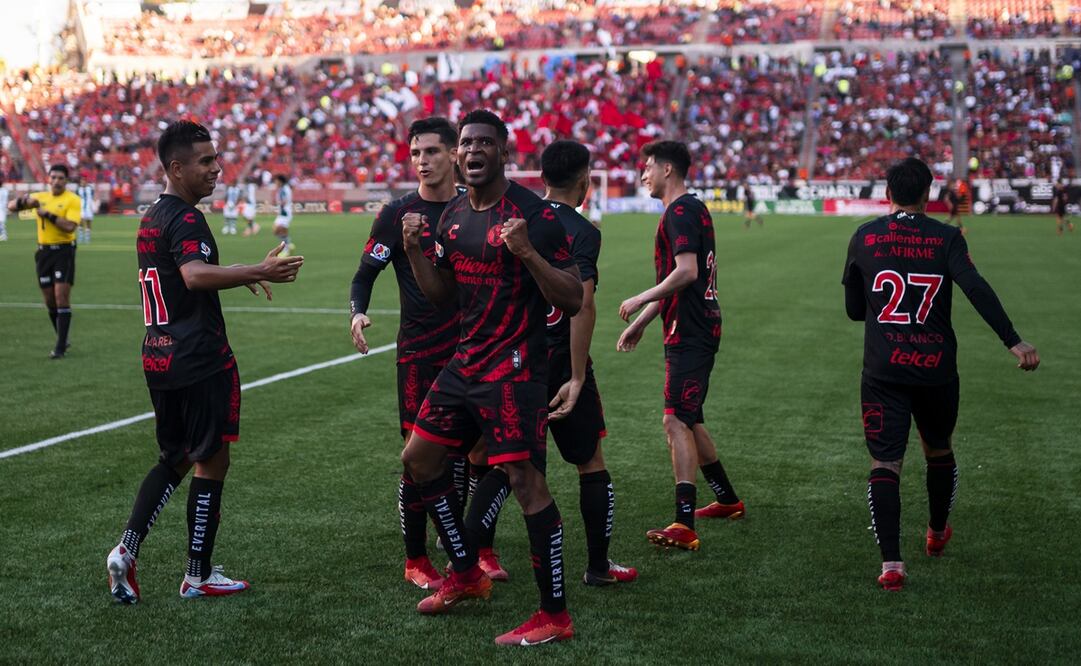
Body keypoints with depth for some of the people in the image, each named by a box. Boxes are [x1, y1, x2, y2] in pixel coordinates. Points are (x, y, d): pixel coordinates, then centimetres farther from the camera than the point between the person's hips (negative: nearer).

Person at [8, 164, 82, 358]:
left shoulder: (72, 200, -5)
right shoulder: (40, 197, 10)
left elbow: (70, 226, -19)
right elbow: (11, 207, 8)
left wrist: (48, 214, -20)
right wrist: (24, 200, -12)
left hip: (63, 251, -5)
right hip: (44, 252, 5)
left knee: (61, 297, -10)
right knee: (49, 300, 9)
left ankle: (60, 347, -8)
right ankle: (62, 339, 25)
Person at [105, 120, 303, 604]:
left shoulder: (152, 219, 15)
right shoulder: (186, 219, -15)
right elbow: (196, 275, -35)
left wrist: (239, 276, 29)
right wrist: (256, 272, -42)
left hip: (158, 357, 9)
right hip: (199, 360, -9)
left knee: (175, 459, 19)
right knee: (211, 461, 3)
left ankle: (127, 549, 7)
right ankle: (198, 577, 9)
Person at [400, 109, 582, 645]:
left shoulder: (533, 213, -13)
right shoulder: (453, 215, 10)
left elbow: (573, 300, -15)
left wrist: (527, 252, -28)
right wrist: (414, 251, 1)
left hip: (514, 369, -8)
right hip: (465, 362, 8)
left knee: (525, 480, -10)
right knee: (419, 458, 13)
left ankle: (555, 616, 0)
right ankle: (465, 575, 29)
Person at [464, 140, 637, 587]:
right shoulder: (582, 232, -13)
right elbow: (582, 304, -23)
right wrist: (577, 378, -22)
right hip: (560, 365, -5)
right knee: (591, 463, 10)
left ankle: (473, 550, 7)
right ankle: (599, 565, 16)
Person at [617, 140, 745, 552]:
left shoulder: (680, 211, -13)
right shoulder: (692, 209, 19)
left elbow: (686, 271, -24)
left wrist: (639, 300, -15)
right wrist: (640, 323, 26)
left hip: (689, 334, -11)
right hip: (697, 329, 11)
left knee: (677, 422, -14)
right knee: (689, 421, 20)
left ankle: (684, 526, -19)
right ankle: (728, 501, 33)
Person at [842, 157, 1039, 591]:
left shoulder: (863, 239, 3)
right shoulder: (946, 238, -2)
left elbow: (854, 309, 10)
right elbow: (977, 290, -17)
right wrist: (1014, 342, -20)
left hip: (883, 372, 0)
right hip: (937, 370, 1)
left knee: (885, 463, -1)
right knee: (939, 452, 23)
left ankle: (891, 563, -13)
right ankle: (938, 534, 44)